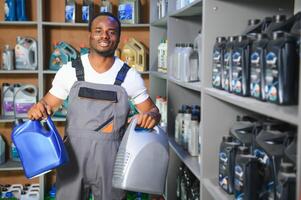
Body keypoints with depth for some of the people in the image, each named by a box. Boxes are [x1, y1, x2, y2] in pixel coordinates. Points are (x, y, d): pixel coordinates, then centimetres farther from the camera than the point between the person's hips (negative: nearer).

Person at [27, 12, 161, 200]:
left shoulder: (130, 76, -3)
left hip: (111, 161, 0)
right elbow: (48, 105, 7)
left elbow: (152, 110, 5)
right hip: (73, 157, 0)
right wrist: (38, 108, -17)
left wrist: (152, 116, -19)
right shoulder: (69, 71, -1)